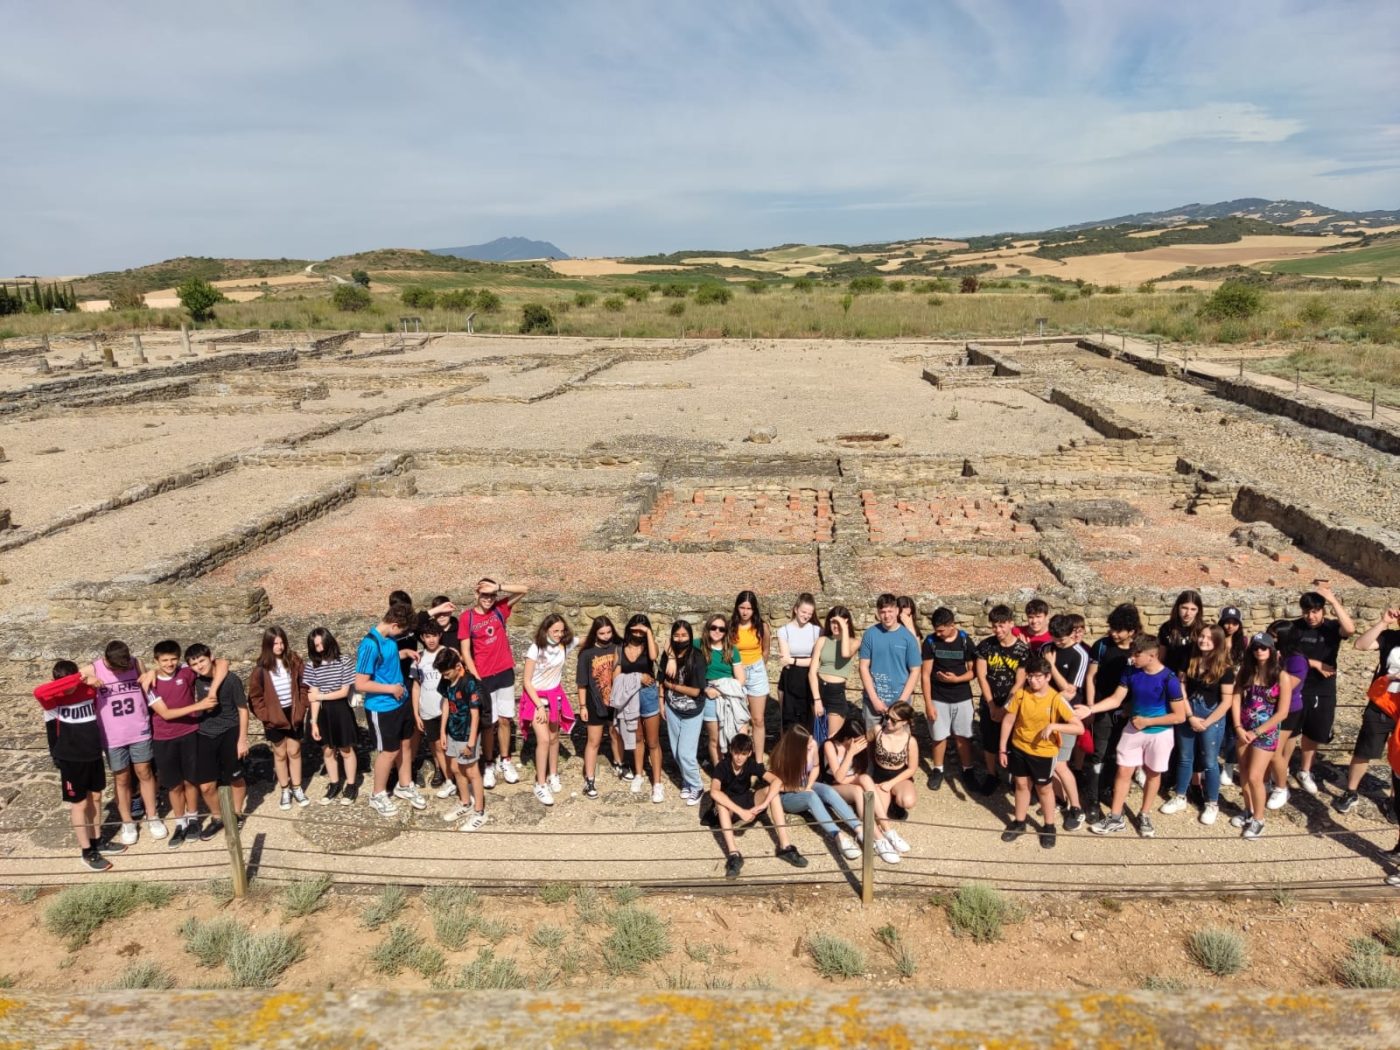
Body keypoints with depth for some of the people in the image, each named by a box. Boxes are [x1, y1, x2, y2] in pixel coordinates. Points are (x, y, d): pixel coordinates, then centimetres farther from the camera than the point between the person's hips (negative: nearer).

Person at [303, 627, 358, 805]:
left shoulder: (343, 662, -11)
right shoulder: (311, 665, -5)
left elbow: (344, 692, -10)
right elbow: (313, 696, -7)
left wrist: (320, 696, -13)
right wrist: (314, 722, -9)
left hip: (340, 710, -3)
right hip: (322, 713, 3)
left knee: (346, 749, 9)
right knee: (327, 750, 14)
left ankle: (351, 786, 23)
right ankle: (334, 785, 31)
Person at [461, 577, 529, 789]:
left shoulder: (500, 609, 0)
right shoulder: (467, 618, -8)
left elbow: (524, 590, -7)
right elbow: (465, 651, -7)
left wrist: (498, 587, -18)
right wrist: (475, 677, -12)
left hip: (505, 673, 3)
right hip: (484, 677, -3)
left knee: (505, 719, 11)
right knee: (488, 722, 5)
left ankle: (504, 761, 25)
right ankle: (489, 765, 18)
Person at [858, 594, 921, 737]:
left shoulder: (908, 637, -4)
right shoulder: (870, 635, -3)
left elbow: (915, 671, -2)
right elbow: (864, 667, -2)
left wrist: (902, 701, -9)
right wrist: (874, 699, -9)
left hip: (899, 701, 0)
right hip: (873, 700, 1)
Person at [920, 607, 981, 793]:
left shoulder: (965, 641, -7)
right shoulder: (930, 642, -9)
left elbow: (973, 671, -1)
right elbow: (926, 675, -7)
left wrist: (956, 679, -20)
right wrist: (928, 703, -10)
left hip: (962, 698, 0)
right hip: (938, 698, 0)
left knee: (963, 736, 9)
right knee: (939, 736, 8)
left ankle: (968, 770, 25)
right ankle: (937, 770, 27)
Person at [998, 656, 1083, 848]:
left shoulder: (1056, 700, -19)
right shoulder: (1020, 694, -12)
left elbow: (1079, 728, -23)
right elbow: (1008, 721, -3)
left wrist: (1053, 726, -34)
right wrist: (1002, 749, -2)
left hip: (1044, 753, -2)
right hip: (1019, 748, 2)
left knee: (1044, 789, 15)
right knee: (1022, 785, 17)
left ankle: (1049, 827, 34)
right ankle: (1019, 823, 35)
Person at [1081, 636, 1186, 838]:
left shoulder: (1169, 680, -22)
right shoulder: (1131, 672, -10)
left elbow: (1180, 716, -18)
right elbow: (1116, 699, -5)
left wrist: (1147, 721, -18)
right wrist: (1090, 709, -19)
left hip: (1159, 734, -3)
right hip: (1133, 730, 3)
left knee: (1153, 773, 15)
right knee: (1123, 771, 6)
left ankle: (1144, 816, 32)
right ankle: (1115, 818, 17)